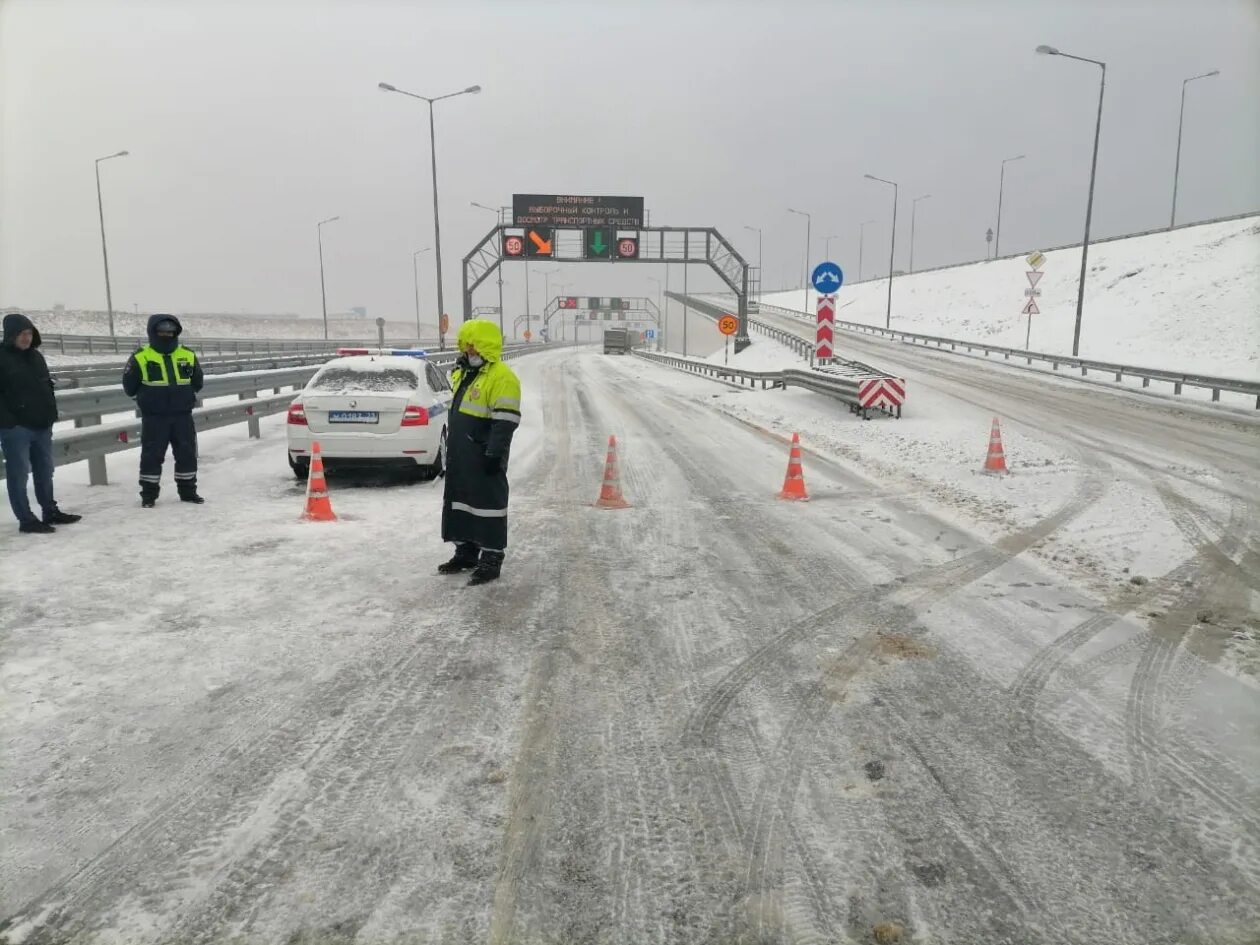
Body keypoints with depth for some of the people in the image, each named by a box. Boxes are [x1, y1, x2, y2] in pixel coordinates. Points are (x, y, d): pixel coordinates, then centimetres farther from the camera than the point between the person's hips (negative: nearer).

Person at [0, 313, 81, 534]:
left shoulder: (35, 356, 13)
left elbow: (47, 386, 21)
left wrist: (50, 414, 13)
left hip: (41, 425, 7)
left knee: (45, 471, 15)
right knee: (19, 474, -2)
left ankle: (50, 511, 27)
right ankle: (26, 519, 3)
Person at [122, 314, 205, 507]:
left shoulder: (188, 355, 6)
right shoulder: (141, 357, -5)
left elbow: (197, 383, 15)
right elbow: (129, 386, 2)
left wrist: (185, 395, 8)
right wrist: (148, 397, 3)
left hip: (183, 415, 3)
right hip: (154, 417, -3)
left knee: (187, 454, 9)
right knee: (152, 455, 3)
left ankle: (188, 491, 22)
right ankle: (148, 494, 14)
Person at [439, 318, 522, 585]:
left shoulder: (501, 377, -15)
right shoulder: (463, 374, 16)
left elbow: (505, 421, -21)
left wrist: (494, 453, -23)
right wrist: (450, 447, 24)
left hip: (483, 456, -10)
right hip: (460, 455, 10)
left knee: (487, 503, -4)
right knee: (459, 500, 15)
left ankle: (491, 558, 4)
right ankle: (466, 551, 27)